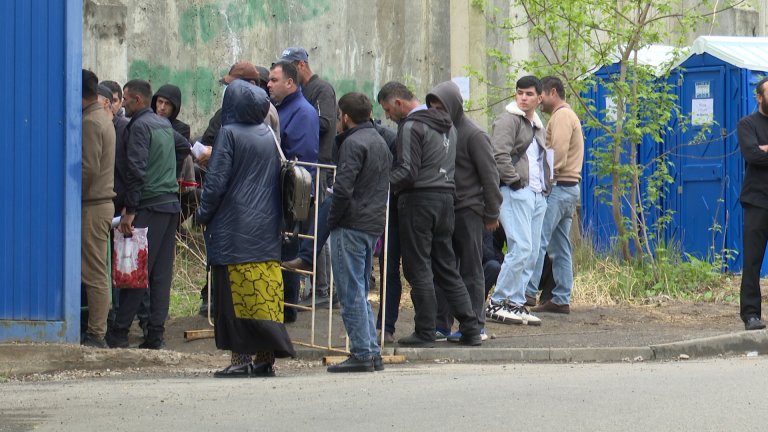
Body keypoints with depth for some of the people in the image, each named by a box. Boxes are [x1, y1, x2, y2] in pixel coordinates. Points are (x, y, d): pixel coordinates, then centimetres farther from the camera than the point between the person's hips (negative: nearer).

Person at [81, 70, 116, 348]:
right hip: (103, 202, 10)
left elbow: (88, 169, -19)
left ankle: (96, 334, -8)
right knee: (97, 273, 9)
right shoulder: (103, 119, 19)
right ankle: (96, 333, 10)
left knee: (94, 274, -8)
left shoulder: (90, 123, -13)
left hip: (92, 207, -10)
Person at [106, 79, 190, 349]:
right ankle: (155, 335, 4)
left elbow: (136, 171, -17)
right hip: (171, 203, 8)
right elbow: (184, 149, 33)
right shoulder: (165, 124, 15)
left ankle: (119, 334, -6)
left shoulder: (139, 126, -10)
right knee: (161, 273, 6)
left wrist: (129, 210, -17)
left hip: (149, 205, -8)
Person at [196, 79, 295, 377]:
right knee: (266, 291, 6)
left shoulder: (229, 133, -9)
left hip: (234, 227, -6)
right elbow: (279, 179, 13)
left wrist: (203, 215, -1)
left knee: (238, 293, -3)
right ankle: (265, 358, 5)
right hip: (267, 227, 6)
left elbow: (216, 181, -13)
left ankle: (241, 358, -5)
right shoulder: (269, 136, 9)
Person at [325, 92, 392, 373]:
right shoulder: (380, 142, 18)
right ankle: (372, 353, 12)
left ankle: (362, 354, -7)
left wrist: (332, 221, -8)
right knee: (361, 292, 15)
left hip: (352, 226, -9)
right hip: (375, 225, 9)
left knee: (352, 292, -5)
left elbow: (343, 189, -19)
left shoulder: (353, 143, -12)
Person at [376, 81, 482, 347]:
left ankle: (425, 333, -2)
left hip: (419, 199, -8)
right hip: (446, 198, 8)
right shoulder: (446, 125, 17)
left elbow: (408, 172, -19)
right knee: (447, 268, 12)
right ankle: (470, 329, 7)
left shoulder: (411, 127, -11)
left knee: (418, 270, -2)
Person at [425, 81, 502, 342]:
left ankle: (475, 325, 2)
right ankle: (442, 324, 11)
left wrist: (491, 214, -8)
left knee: (471, 271, -1)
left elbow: (489, 176, -7)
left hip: (468, 210, -6)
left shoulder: (473, 135, -8)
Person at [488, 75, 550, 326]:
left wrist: (545, 187, 18)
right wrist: (515, 180, -16)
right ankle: (497, 303, -12)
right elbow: (499, 155, -16)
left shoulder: (537, 125, 23)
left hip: (537, 195, 9)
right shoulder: (508, 119, -5)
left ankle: (515, 303, 9)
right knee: (521, 248, -17)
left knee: (532, 253, 6)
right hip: (515, 193, -9)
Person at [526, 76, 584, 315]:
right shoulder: (568, 116, 23)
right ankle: (561, 299, 8)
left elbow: (558, 155, -19)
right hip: (569, 187, 10)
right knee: (560, 247, 8)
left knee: (538, 240, -12)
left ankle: (528, 291, -16)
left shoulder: (561, 116, -9)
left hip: (558, 187, -10)